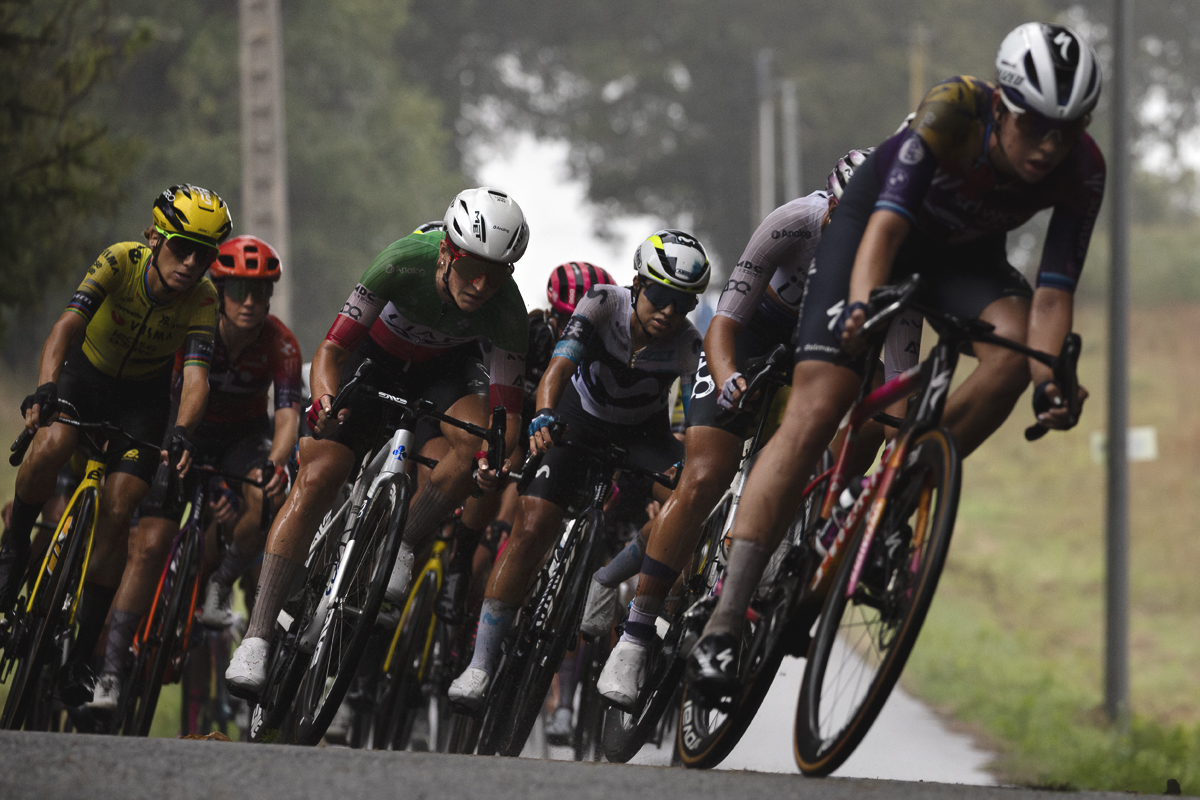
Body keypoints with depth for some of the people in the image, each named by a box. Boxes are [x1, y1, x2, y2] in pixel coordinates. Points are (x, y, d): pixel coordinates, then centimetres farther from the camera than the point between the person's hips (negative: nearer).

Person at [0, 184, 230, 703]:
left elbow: (195, 375, -34)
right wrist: (45, 388, -55)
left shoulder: (201, 299, -24)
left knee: (116, 514, -13)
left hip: (143, 395, 1)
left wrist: (181, 433, -54)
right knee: (50, 445, -34)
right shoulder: (121, 261, -27)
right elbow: (67, 325, -37)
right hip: (87, 373, -1)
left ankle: (81, 656, -2)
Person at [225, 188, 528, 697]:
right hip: (377, 357, -1)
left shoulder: (504, 308, -31)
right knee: (316, 477, -18)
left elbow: (506, 407, -28)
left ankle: (402, 547, -8)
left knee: (475, 442, -31)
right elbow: (332, 349, -32)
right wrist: (325, 401, -52)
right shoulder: (406, 262, -35)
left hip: (446, 371, 1)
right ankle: (257, 637, -18)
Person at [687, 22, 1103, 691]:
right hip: (874, 221, -4)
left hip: (963, 254, 4)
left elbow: (1053, 292, -26)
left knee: (1014, 345, -30)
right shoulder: (954, 113, -35)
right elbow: (887, 226, -42)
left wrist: (1050, 380, -43)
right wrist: (860, 308, -60)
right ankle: (724, 628, -23)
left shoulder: (1083, 172, -25)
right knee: (816, 412, -19)